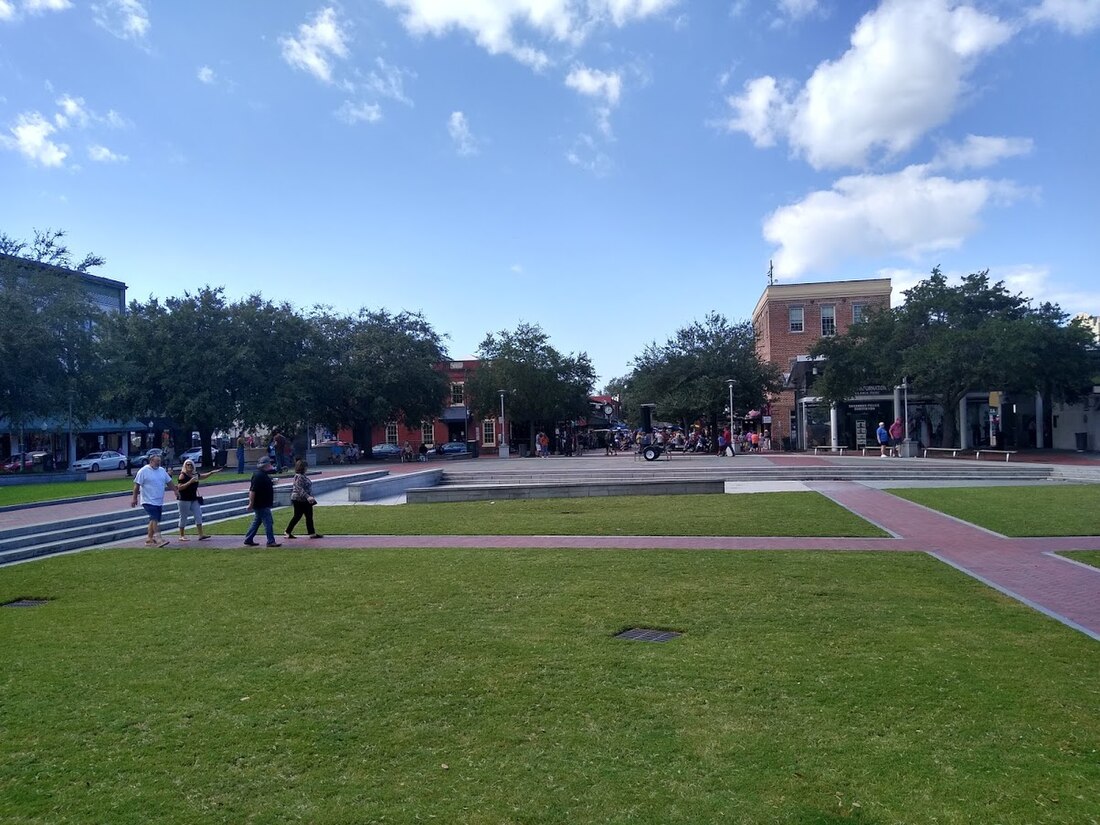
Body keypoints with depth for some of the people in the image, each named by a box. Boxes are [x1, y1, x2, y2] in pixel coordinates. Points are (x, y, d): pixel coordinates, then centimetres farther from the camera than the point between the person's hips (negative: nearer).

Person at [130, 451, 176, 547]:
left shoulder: (162, 470, 11)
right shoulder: (143, 471, -8)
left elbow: (169, 482, 18)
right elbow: (137, 485, -8)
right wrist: (134, 498, -9)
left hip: (159, 502, 7)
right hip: (149, 501, -7)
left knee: (154, 520, 10)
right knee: (155, 519, -15)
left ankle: (149, 539, 18)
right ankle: (159, 539, -18)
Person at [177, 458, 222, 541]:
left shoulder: (195, 474, 9)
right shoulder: (182, 475, -11)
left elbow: (204, 476, 27)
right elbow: (179, 487, -19)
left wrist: (212, 472, 17)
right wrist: (190, 482, -26)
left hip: (194, 499, 7)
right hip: (184, 499, -7)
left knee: (198, 515, 1)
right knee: (183, 517, 2)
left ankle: (201, 534, 2)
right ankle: (181, 536, 13)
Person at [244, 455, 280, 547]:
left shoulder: (263, 474, 12)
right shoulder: (258, 476, -20)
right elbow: (252, 490, -24)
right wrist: (251, 503, -24)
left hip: (263, 504, 11)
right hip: (261, 505, -11)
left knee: (256, 522, 17)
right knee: (268, 523, -6)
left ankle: (248, 540, 24)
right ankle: (270, 542, -2)